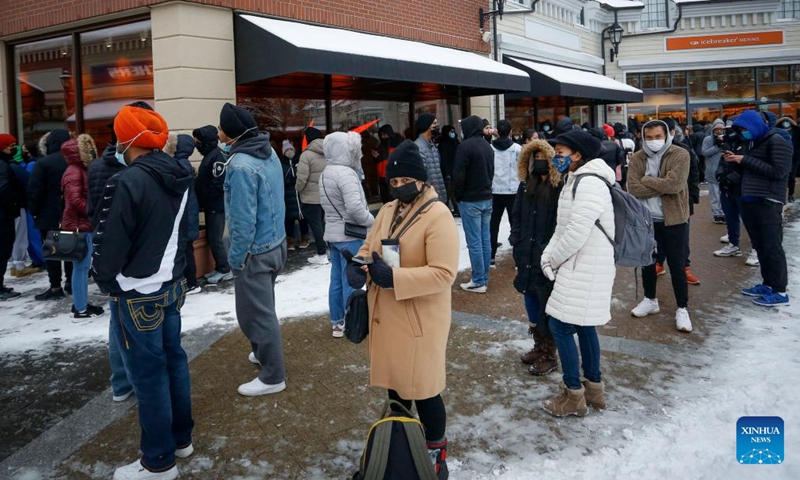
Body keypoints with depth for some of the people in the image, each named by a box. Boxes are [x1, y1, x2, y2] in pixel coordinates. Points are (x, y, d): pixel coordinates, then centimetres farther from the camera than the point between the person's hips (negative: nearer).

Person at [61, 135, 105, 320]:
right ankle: (80, 310, -1)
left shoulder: (82, 170, 16)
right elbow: (75, 200, -23)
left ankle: (81, 303, 22)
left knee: (83, 266, 14)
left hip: (85, 225, 10)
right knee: (82, 266, -6)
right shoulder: (74, 172, -14)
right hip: (79, 226, -10)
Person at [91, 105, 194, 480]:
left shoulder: (128, 182, -21)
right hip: (171, 284, 8)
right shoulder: (177, 176, 5)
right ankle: (181, 438, 31)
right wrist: (170, 269, 16)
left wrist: (105, 281, 1)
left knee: (148, 374, 2)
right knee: (173, 360, 17)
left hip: (138, 294, -8)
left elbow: (111, 243, -16)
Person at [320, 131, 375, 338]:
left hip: (333, 233, 9)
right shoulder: (345, 173, -19)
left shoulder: (326, 173, 11)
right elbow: (354, 207, -28)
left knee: (337, 280, 14)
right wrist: (371, 220, -12)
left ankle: (337, 323, 23)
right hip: (350, 235, -9)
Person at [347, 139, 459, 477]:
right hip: (387, 317, 8)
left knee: (423, 391, 4)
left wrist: (393, 276, -29)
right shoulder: (387, 211, 8)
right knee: (395, 384, 20)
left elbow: (444, 272, -24)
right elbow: (369, 247, 15)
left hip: (420, 321, -7)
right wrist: (358, 266, -9)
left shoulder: (438, 216, -17)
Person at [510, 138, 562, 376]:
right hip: (527, 255, 7)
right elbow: (517, 215, 16)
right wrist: (516, 240, 6)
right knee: (531, 302, 16)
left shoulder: (560, 187, -14)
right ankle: (539, 346, 32)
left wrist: (549, 249, -17)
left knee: (547, 307, 1)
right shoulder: (526, 185, 9)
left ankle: (549, 355, 14)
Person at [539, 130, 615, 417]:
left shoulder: (590, 183, -20)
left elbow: (577, 233, -25)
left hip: (586, 269, -10)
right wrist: (548, 255, 1)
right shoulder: (576, 180, 13)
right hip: (580, 267, 10)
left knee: (561, 327, -5)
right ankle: (594, 387, 28)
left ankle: (574, 396, 6)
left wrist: (554, 259, -10)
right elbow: (563, 227, 15)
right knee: (584, 326, 16)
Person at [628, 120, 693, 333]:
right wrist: (662, 186, -20)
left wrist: (646, 180, -15)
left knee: (677, 266, 2)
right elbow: (633, 188, -13)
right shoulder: (637, 158, -1)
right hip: (646, 219, 4)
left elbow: (675, 184, -25)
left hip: (674, 220, -4)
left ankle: (682, 309, 15)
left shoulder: (680, 155, -11)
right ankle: (650, 300, 35)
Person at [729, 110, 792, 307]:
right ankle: (768, 284, 21)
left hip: (768, 204, -8)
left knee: (772, 247, -6)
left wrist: (745, 160, -17)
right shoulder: (753, 143, 17)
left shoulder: (777, 142, -9)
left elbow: (778, 172, -18)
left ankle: (779, 291, -1)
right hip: (749, 202, 8)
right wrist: (736, 162, 3)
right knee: (760, 246, 12)